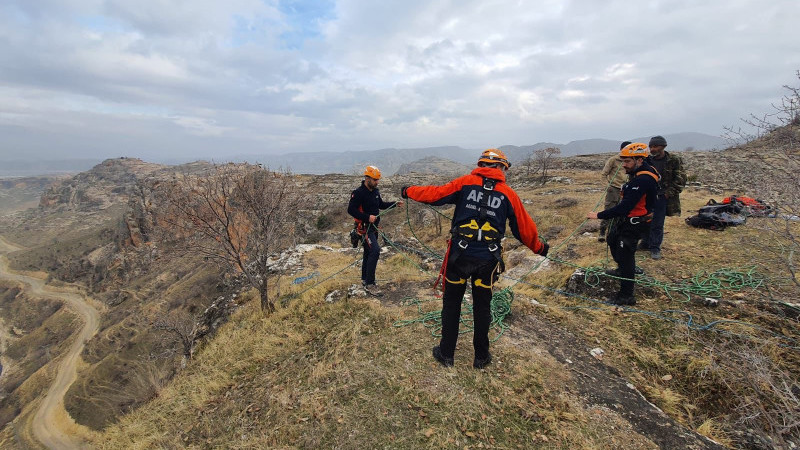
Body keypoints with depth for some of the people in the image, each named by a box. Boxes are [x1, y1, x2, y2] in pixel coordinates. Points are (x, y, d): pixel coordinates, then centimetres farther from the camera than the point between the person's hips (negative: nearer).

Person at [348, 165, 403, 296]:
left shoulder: (375, 191, 9)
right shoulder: (359, 193, -17)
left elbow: (381, 204, 22)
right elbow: (350, 210, -21)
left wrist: (395, 204, 10)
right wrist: (367, 217, -27)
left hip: (373, 227, 9)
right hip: (364, 227, -9)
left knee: (368, 252, 17)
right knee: (375, 250, -21)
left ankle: (365, 279, 32)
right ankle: (369, 284, -14)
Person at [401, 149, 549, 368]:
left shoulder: (465, 183, 0)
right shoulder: (508, 194, 3)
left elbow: (435, 194, 1)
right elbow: (524, 227, 9)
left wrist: (409, 191, 17)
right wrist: (539, 247, 26)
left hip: (459, 254, -1)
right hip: (487, 260, 1)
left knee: (451, 303, 14)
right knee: (482, 307, 17)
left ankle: (446, 354, 25)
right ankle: (481, 356, 31)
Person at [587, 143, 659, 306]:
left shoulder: (643, 180, -29)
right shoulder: (640, 173, 3)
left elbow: (624, 207, -32)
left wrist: (599, 215, -28)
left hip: (634, 224, -11)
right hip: (626, 219, 11)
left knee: (625, 255, -5)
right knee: (612, 240, 28)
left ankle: (626, 296, 6)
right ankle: (622, 271, 51)